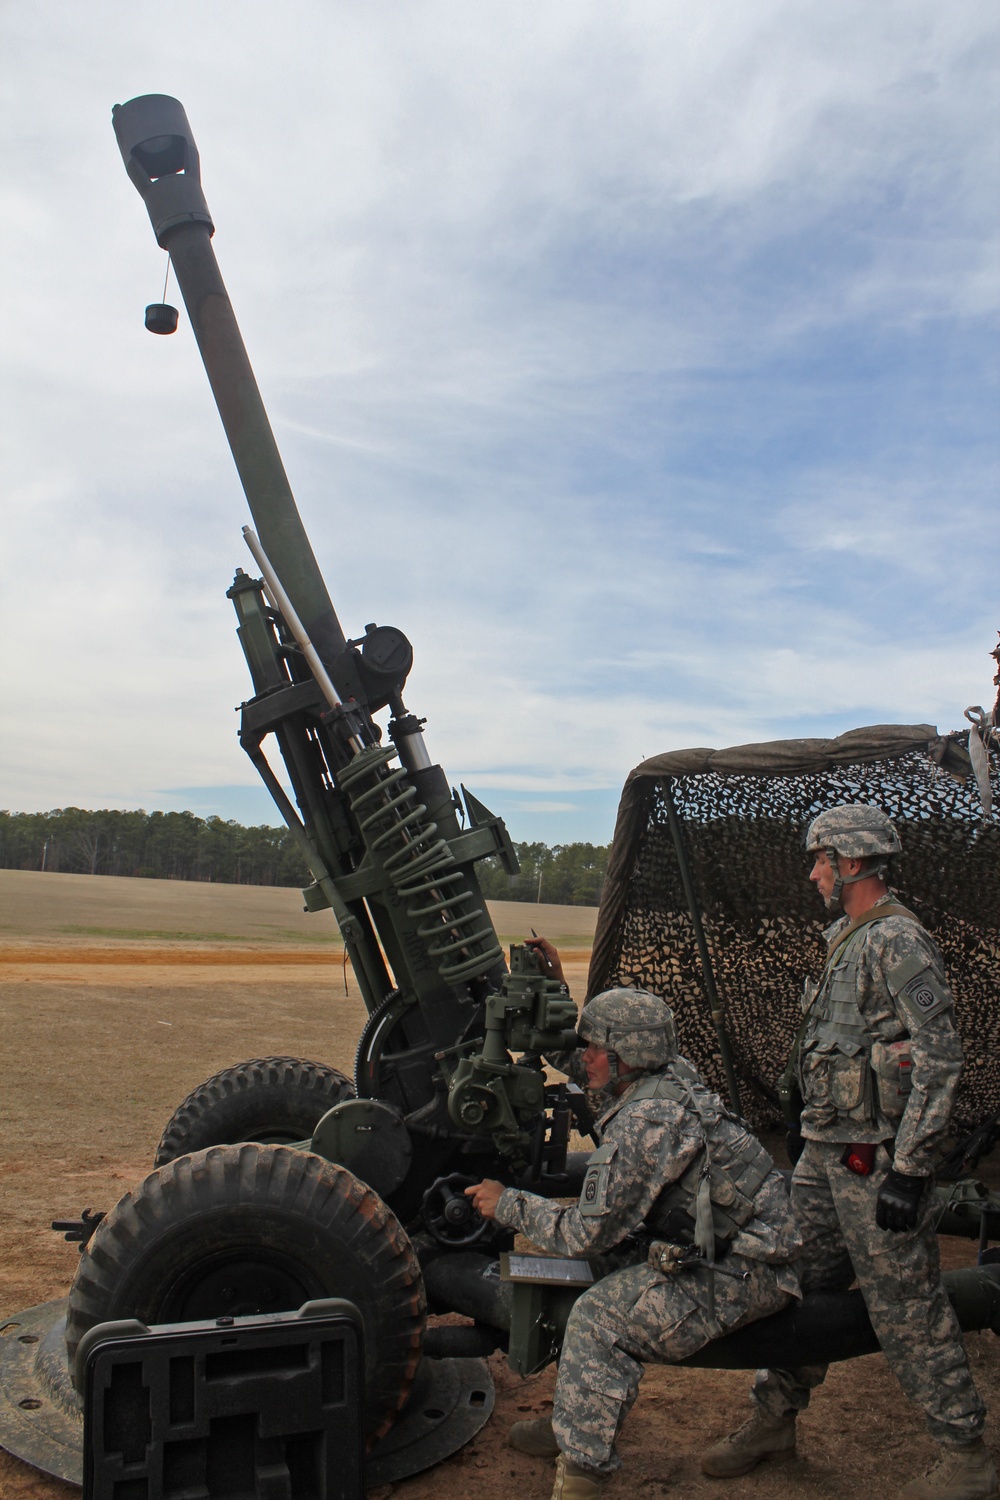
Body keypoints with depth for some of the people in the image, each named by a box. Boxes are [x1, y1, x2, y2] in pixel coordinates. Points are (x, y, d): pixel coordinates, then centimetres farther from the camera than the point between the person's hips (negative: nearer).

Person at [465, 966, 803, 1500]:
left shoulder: (647, 1121, -25)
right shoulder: (670, 1079, 3)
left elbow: (588, 1232, -20)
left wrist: (508, 1205, -8)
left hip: (740, 1275, -10)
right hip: (726, 1249, 10)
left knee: (600, 1315, -20)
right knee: (597, 1270, 13)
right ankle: (575, 1426, 23)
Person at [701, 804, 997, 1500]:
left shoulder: (897, 940, -18)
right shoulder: (849, 938, 13)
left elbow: (940, 1058, -22)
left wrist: (909, 1171, -22)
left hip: (875, 1157, -9)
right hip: (828, 1149, 9)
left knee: (906, 1305, 3)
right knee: (801, 1278, 16)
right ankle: (776, 1416, 31)